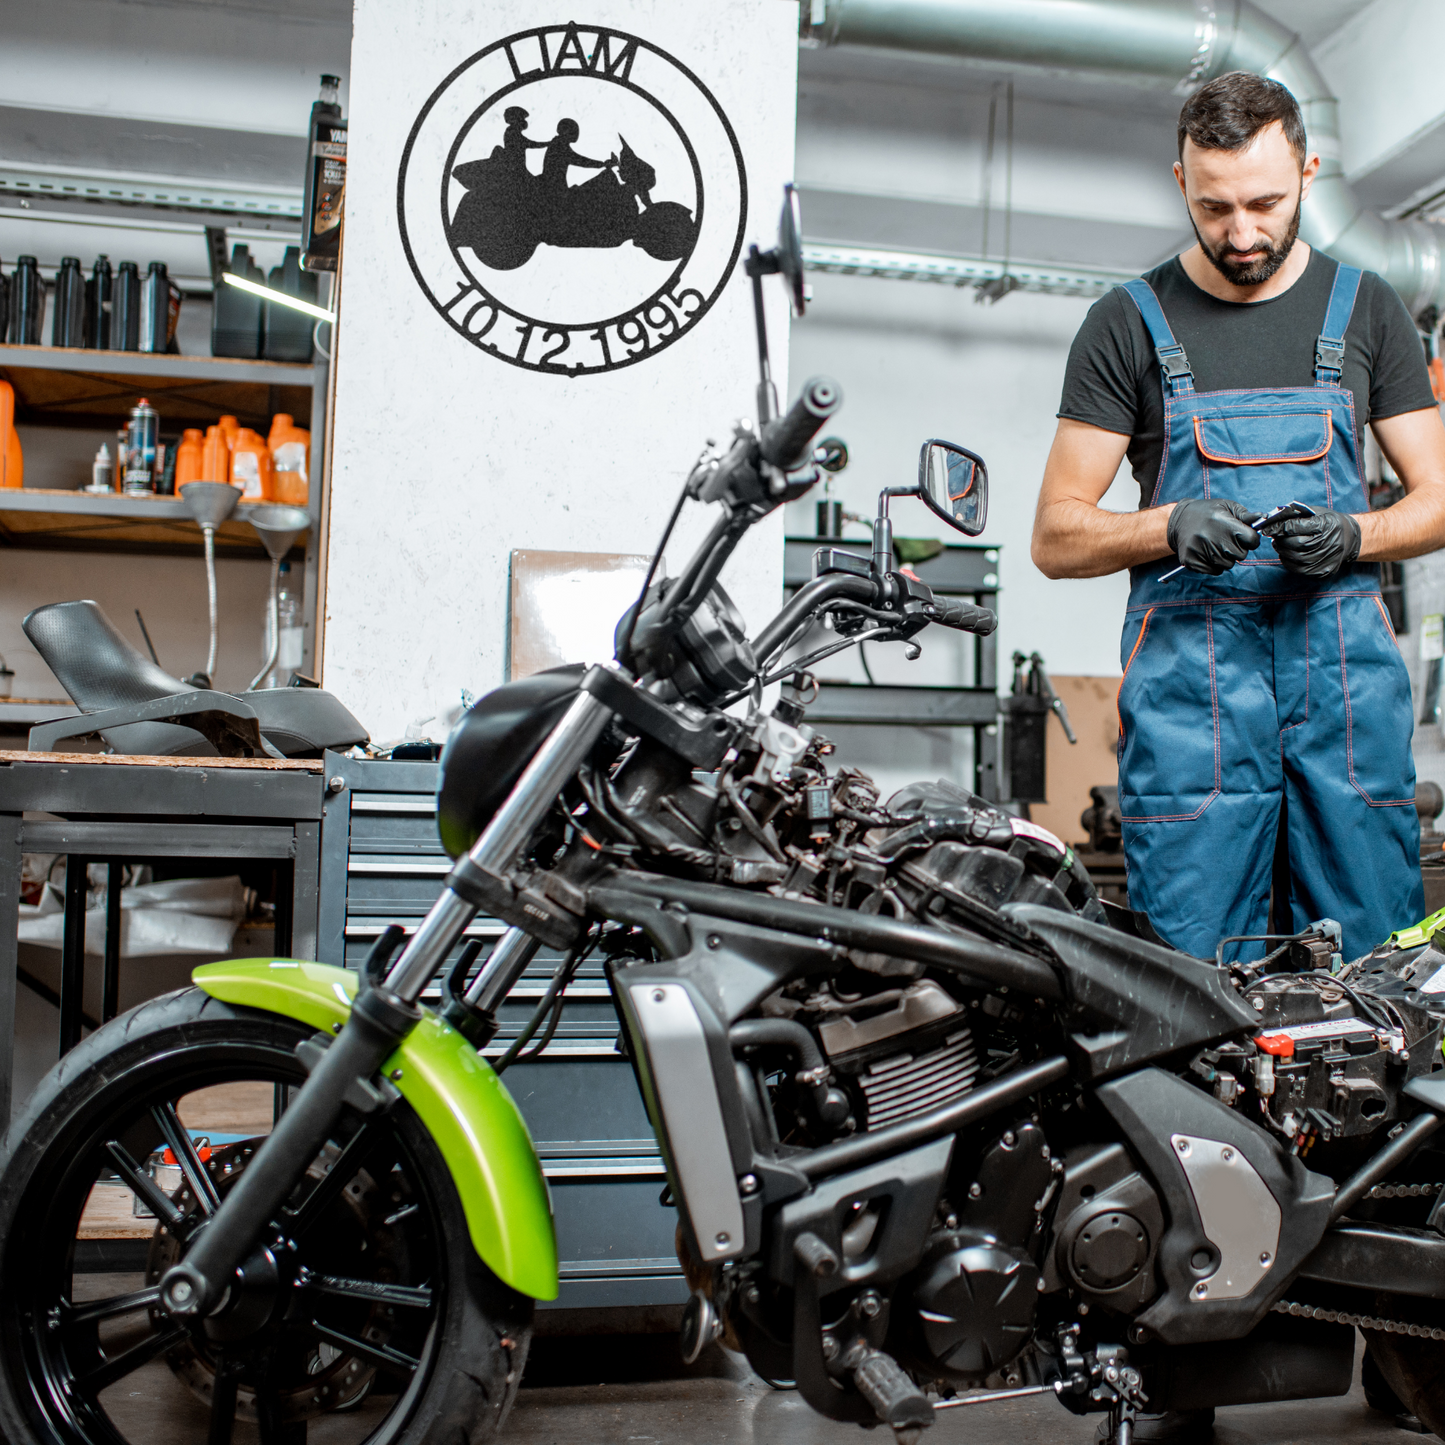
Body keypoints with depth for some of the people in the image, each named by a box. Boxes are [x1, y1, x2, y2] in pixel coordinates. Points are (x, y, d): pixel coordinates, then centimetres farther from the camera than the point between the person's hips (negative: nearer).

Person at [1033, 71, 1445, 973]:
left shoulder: (1364, 307, 16)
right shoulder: (1130, 322, 8)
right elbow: (1056, 537, 5)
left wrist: (1350, 537, -6)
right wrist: (1172, 527, -14)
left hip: (1347, 664, 2)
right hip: (1190, 670, -2)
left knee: (1372, 964, -2)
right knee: (1193, 973, -7)